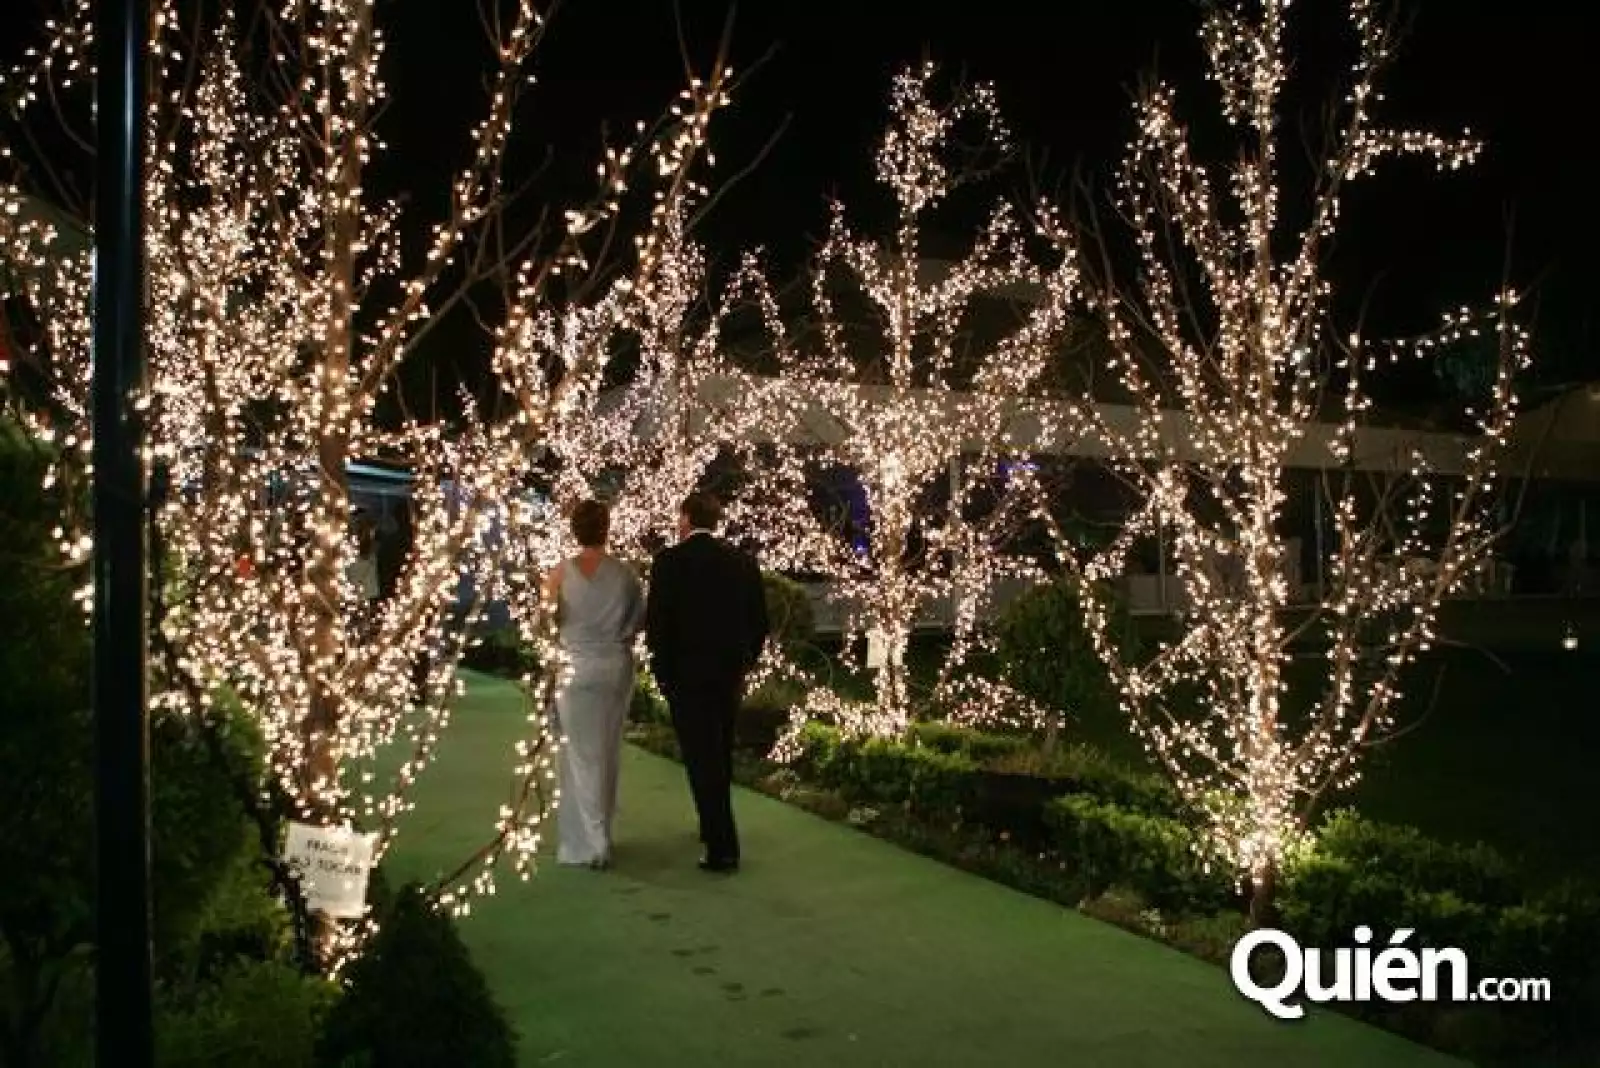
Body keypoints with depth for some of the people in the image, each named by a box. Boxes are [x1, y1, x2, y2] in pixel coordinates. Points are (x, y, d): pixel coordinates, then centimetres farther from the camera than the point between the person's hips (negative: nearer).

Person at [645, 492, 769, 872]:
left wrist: (663, 669, 1)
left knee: (701, 759, 0)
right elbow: (759, 622, 5)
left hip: (687, 674, -5)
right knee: (720, 755, 20)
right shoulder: (744, 561, 2)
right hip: (729, 674, 5)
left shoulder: (670, 561, -11)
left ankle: (722, 848, -2)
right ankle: (715, 829, 35)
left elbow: (656, 623, -12)